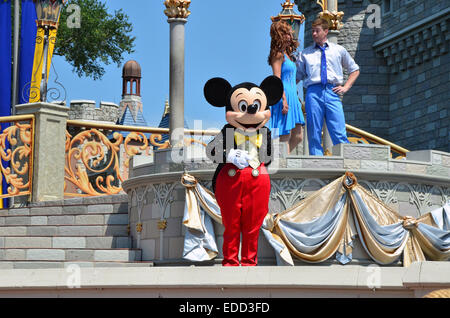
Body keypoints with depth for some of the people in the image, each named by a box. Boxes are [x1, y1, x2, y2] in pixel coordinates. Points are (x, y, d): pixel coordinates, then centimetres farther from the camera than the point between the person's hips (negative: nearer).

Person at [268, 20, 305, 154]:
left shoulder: (287, 54, 20)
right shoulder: (278, 54, -8)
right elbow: (277, 78, -16)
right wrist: (284, 99, -22)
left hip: (292, 97, 10)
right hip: (284, 97, -10)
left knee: (297, 137, 6)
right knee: (285, 137, -9)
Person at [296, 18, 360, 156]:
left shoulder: (339, 50, 17)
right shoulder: (305, 53, 16)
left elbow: (355, 70, 25)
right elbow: (298, 76, 14)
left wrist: (346, 87, 12)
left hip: (332, 93, 0)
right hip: (313, 93, 0)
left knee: (339, 134, -9)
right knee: (314, 133, -3)